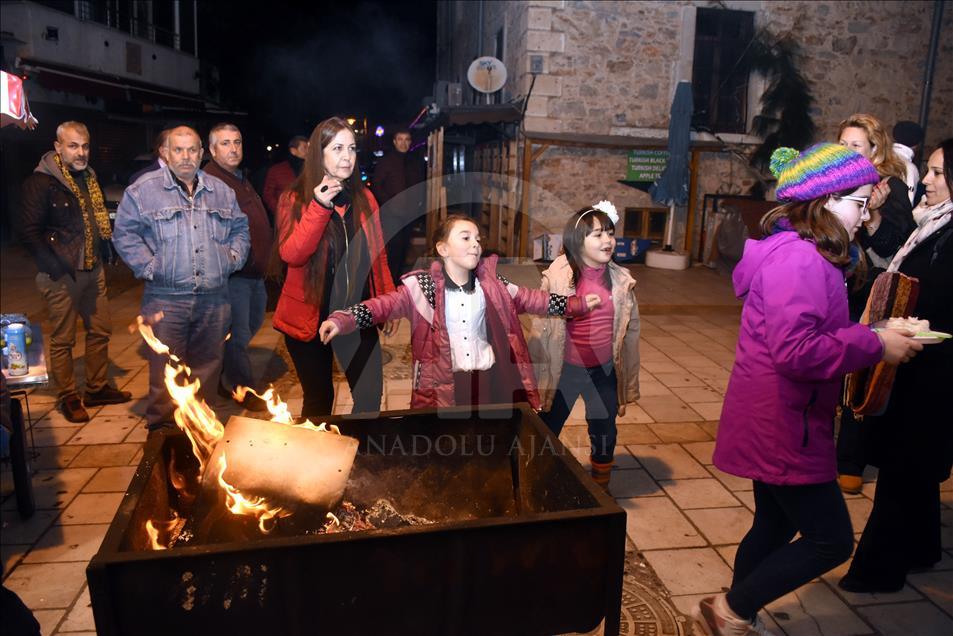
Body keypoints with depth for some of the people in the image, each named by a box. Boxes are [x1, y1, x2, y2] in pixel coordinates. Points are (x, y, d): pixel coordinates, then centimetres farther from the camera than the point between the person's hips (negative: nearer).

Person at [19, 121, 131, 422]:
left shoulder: (88, 177, 13)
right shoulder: (40, 181, -10)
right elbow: (30, 230, -13)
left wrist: (106, 253, 12)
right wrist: (56, 269, -18)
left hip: (93, 270, 7)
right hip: (63, 274, -7)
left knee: (100, 330, 13)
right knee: (63, 339, 3)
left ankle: (98, 388, 27)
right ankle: (67, 398, 15)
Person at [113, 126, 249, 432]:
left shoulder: (221, 191, 12)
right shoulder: (144, 189, 0)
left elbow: (240, 228, 21)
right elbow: (125, 233, -1)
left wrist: (233, 258, 7)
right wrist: (149, 267, -8)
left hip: (214, 298, 4)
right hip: (166, 299, -3)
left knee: (207, 367, 12)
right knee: (165, 372, -1)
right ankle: (162, 430, 12)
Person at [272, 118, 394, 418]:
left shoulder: (364, 199, 6)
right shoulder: (295, 199, -5)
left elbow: (378, 255, 11)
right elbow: (291, 255, -19)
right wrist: (319, 207, -25)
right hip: (309, 319, -2)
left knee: (370, 396, -1)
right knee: (319, 399, 10)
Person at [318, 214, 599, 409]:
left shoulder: (492, 283, 4)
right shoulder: (422, 285, -8)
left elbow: (529, 299, 11)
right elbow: (386, 304, -16)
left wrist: (576, 304, 10)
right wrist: (343, 319, -32)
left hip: (489, 379, 4)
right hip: (441, 384, -3)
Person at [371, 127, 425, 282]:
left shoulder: (416, 162, 14)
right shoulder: (386, 161, 0)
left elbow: (421, 183, 24)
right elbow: (376, 185, -1)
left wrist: (419, 200, 8)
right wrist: (389, 203, -9)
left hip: (410, 211, 5)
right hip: (392, 212, -5)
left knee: (404, 245, 7)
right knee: (394, 245, -13)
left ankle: (397, 277, 17)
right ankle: (390, 281, -7)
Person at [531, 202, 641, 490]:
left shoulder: (622, 281, -5)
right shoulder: (557, 277, -13)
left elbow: (631, 331, 2)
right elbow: (542, 328, -7)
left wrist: (627, 385, 5)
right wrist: (537, 375, -4)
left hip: (604, 372, 2)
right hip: (564, 370, -2)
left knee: (604, 435, 17)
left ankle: (601, 491, 41)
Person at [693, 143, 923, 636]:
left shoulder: (804, 255, 13)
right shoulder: (799, 259, -21)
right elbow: (795, 350, -29)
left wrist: (870, 335, 4)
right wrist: (875, 346, -20)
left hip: (778, 421, 11)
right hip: (782, 424, -11)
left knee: (775, 527, 21)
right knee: (831, 539, 1)